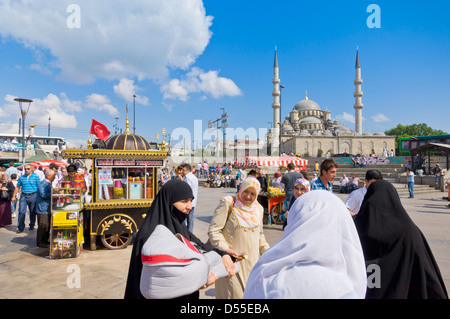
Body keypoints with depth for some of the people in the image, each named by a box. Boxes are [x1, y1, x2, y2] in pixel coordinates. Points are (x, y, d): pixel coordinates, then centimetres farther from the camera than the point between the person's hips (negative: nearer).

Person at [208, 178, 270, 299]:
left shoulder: (258, 208, 11)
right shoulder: (228, 204, -9)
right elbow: (214, 230, -14)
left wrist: (266, 251, 11)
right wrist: (224, 248, -25)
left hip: (253, 262, 6)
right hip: (232, 260, -6)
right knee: (235, 294, -3)